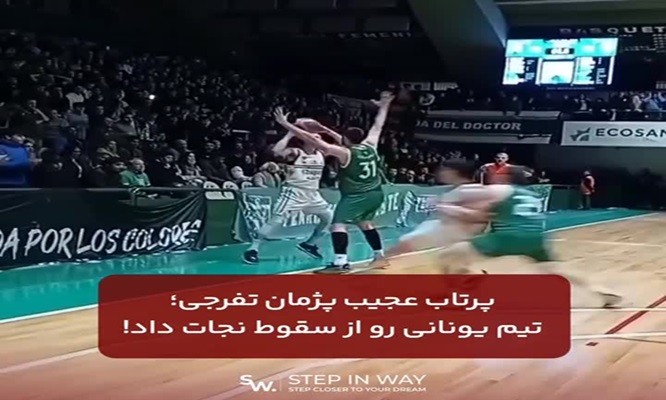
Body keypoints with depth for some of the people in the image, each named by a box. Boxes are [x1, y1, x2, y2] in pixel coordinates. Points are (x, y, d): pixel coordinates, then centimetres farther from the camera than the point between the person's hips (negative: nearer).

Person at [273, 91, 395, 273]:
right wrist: (384, 106, 37)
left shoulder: (345, 153, -15)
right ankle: (380, 255, 34)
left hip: (356, 196, -8)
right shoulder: (370, 145, 2)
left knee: (338, 225, -12)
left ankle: (341, 262, -25)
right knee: (365, 223, 28)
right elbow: (378, 126, 20)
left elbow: (314, 141, -21)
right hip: (376, 193, 8)